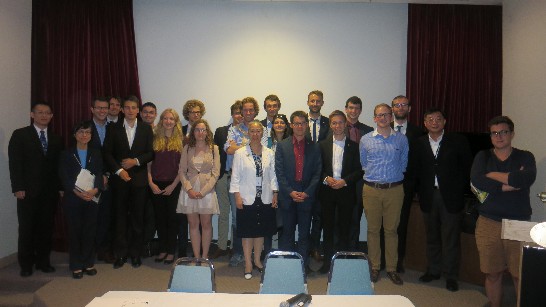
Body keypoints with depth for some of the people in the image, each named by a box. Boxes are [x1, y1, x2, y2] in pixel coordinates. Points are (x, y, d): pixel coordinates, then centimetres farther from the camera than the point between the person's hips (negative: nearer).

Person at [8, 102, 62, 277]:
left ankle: (43, 261, 20)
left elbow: (58, 165, 11)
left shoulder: (55, 139, 13)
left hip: (50, 192, 3)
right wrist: (18, 188, -12)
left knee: (46, 228, 7)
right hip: (28, 191, -3)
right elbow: (15, 163, -5)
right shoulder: (20, 135, 1)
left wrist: (60, 187, 4)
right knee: (26, 228, 5)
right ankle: (26, 264, 18)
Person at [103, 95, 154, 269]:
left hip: (139, 178, 0)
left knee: (138, 217, 3)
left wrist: (136, 161, -12)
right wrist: (119, 170, -10)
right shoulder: (113, 129, 6)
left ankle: (135, 253, 15)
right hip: (120, 178, 0)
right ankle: (120, 253, 15)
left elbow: (151, 152, 3)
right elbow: (107, 153, 2)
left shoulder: (146, 129, 5)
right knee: (120, 217, 5)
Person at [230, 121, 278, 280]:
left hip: (265, 199, 3)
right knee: (248, 232, 4)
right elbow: (235, 176, -3)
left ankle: (257, 260, 28)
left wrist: (275, 194, 2)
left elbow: (273, 175, 7)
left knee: (261, 231, 12)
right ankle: (248, 263, 16)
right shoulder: (240, 153, -3)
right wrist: (237, 196, -9)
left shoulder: (269, 153, 4)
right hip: (246, 199, -3)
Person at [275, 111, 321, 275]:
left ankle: (304, 264, 19)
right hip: (287, 196, 0)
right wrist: (290, 192, -10)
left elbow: (317, 173, 1)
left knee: (304, 232, 8)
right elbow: (279, 172, -2)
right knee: (287, 232, 8)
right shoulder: (282, 146, 3)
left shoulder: (314, 147, 5)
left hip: (307, 196, 0)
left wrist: (307, 193, -9)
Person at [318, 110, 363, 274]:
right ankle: (327, 261, 18)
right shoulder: (323, 145, 7)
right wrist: (326, 179, -12)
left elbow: (359, 170, 0)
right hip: (327, 191, 1)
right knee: (328, 227, 8)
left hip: (346, 192, -1)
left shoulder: (354, 146, 3)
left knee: (344, 228, 6)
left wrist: (345, 181, -13)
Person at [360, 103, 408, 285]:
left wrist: (394, 177, 10)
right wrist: (374, 177, 10)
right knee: (373, 229, 7)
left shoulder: (402, 139, 4)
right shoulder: (365, 140, 3)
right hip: (371, 189, 0)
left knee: (391, 230, 7)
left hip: (394, 189, 0)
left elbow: (403, 163, 14)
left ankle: (392, 268, 18)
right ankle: (374, 267, 19)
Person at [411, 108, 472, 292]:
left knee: (451, 238, 4)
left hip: (451, 197, -2)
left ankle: (451, 276, 19)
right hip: (428, 197, 3)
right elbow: (415, 170, 7)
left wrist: (459, 190, -4)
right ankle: (433, 270, 30)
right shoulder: (419, 144, 5)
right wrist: (419, 190, -1)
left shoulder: (458, 142, -2)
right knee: (432, 237, 15)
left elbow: (467, 168, 0)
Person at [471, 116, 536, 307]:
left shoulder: (525, 157, 4)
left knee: (521, 275, 4)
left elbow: (526, 179, -18)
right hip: (488, 224, 1)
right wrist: (511, 183, -12)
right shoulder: (483, 156, 7)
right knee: (493, 274, 9)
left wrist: (492, 174, -9)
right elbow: (477, 181, -13)